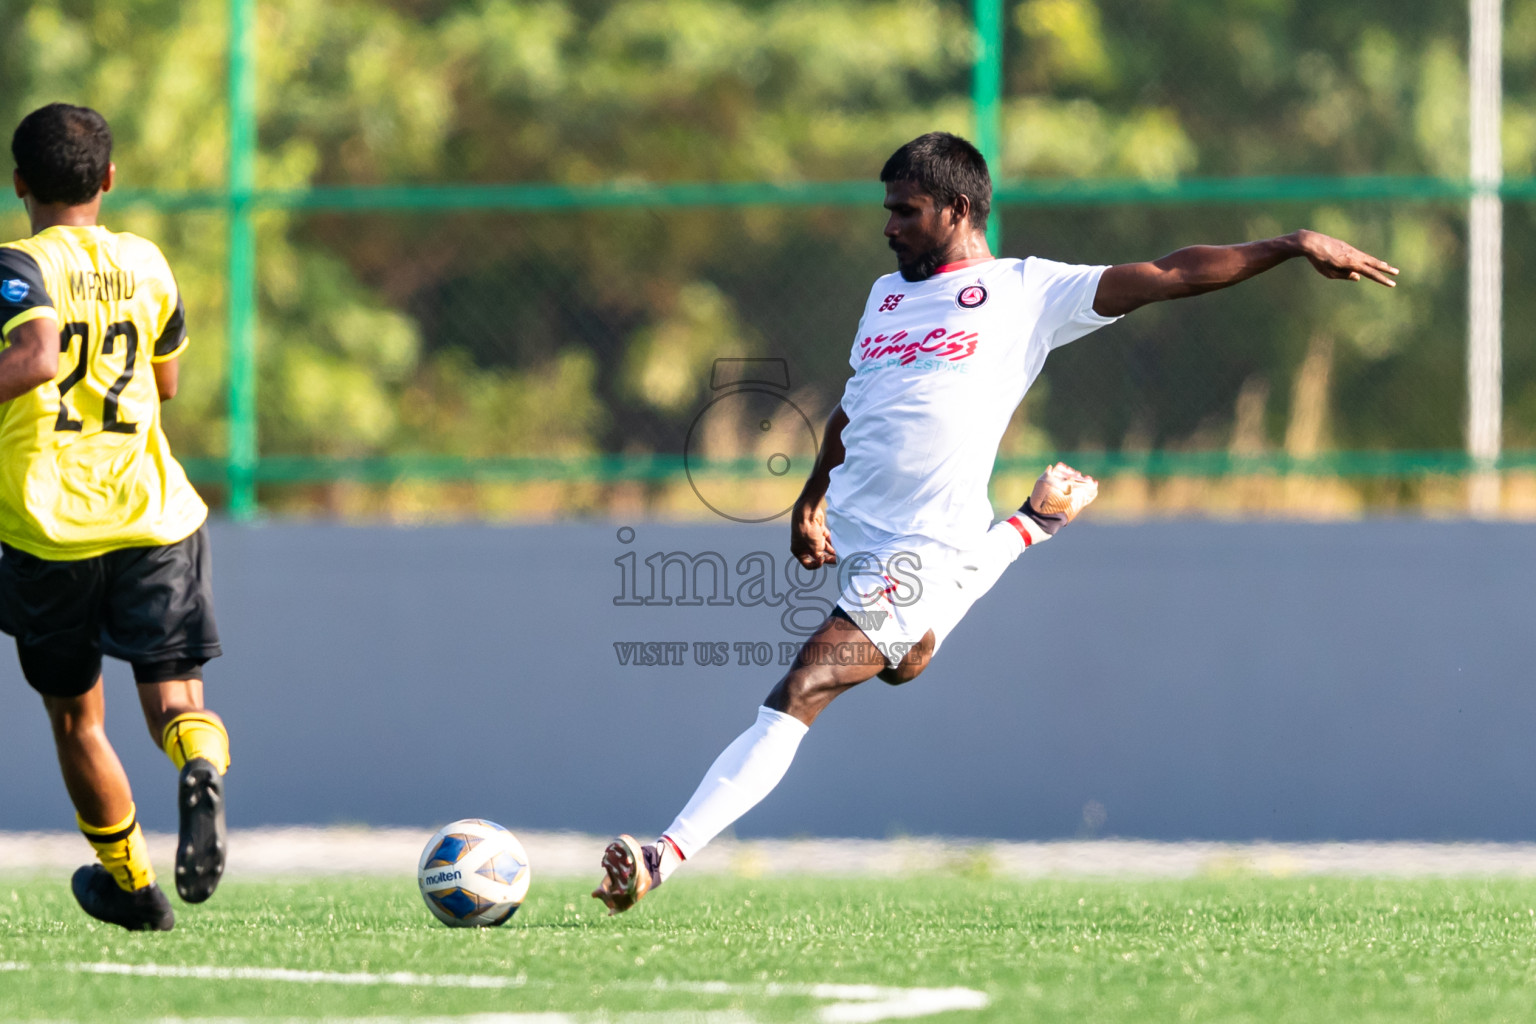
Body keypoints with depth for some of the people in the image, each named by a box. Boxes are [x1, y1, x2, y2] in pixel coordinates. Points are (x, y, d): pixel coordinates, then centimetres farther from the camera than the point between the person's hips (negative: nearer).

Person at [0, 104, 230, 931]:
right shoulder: (145, 265, 11)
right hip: (154, 514, 3)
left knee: (75, 718, 15)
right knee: (173, 700, 1)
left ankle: (130, 884, 25)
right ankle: (203, 770, -34)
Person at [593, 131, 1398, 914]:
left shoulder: (1026, 292, -2)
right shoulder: (887, 295, 17)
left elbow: (1172, 276, -5)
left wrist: (1291, 246, -12)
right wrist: (810, 503, 19)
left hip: (926, 549, -8)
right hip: (856, 531, 8)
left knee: (798, 696, -17)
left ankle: (669, 857, -19)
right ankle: (1031, 526, 44)